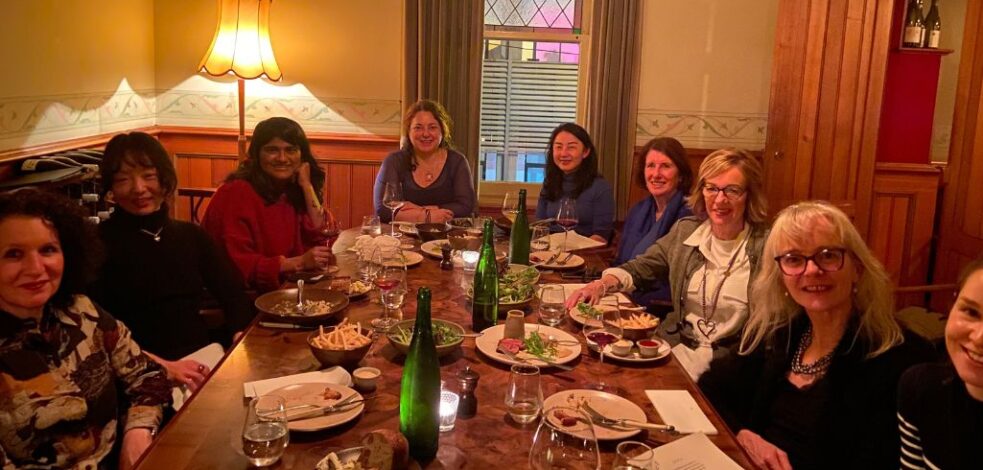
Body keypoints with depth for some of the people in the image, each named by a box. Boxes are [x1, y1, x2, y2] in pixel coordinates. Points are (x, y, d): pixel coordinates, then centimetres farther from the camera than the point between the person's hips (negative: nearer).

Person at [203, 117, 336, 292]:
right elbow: (237, 265, -20)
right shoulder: (236, 193, -14)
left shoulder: (295, 189, 4)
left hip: (286, 288, 7)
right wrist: (299, 262, -26)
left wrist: (307, 186, -8)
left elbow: (321, 240, -5)